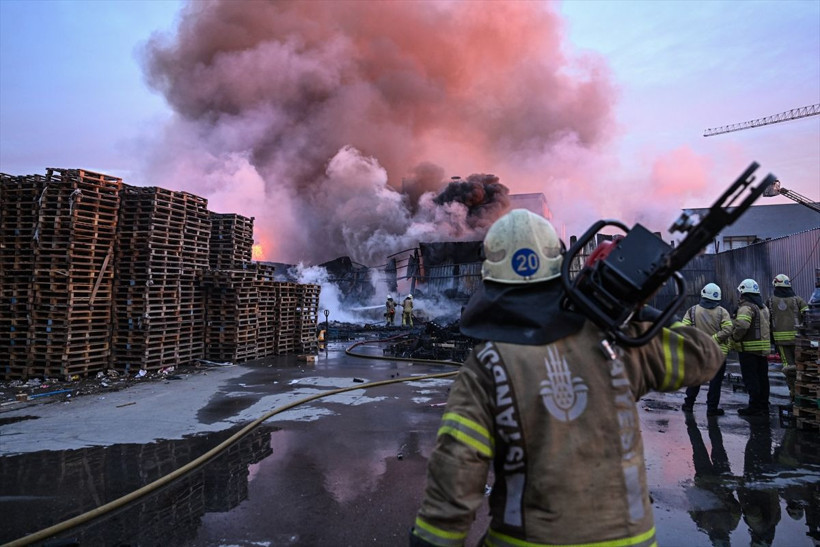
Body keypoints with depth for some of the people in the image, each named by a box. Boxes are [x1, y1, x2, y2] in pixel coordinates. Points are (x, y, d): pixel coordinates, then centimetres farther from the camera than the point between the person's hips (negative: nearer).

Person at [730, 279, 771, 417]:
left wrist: (735, 338, -13)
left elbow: (742, 326, -28)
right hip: (763, 347, 9)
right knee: (762, 378, 14)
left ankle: (755, 407, -1)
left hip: (749, 348, -9)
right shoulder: (763, 307, 16)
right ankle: (764, 406, 20)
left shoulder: (746, 307, -15)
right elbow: (765, 326, 15)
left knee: (750, 379, -3)